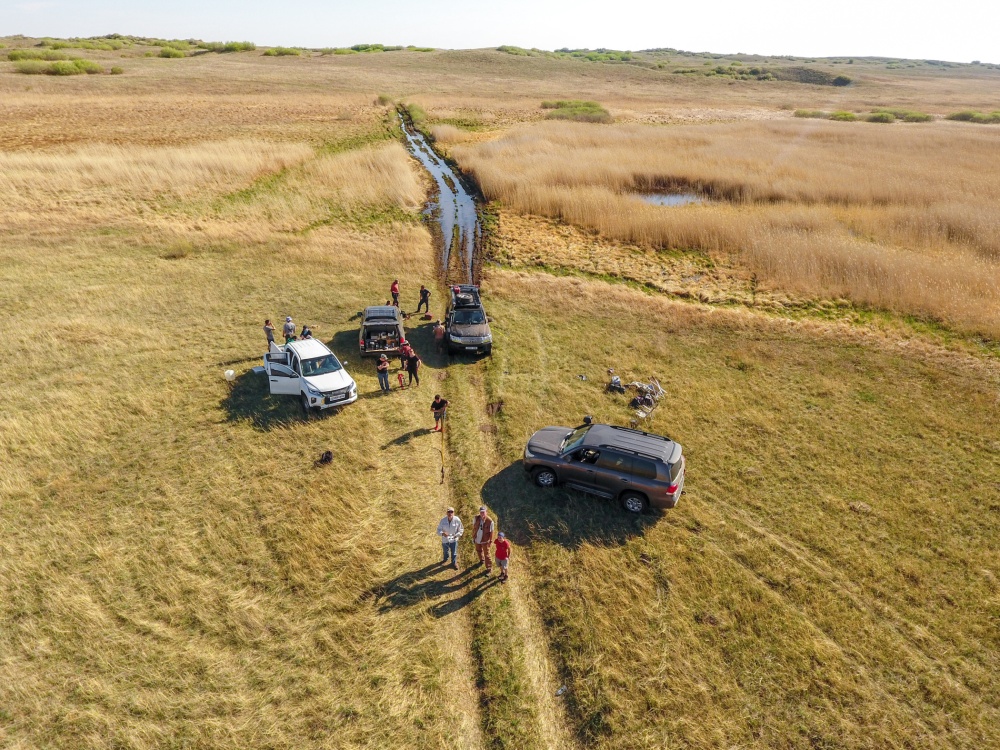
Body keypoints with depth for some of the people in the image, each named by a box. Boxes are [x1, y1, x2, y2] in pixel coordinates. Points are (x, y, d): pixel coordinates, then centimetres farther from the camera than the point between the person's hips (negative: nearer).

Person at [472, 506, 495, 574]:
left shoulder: (490, 521, -24)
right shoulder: (476, 518, -13)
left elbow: (491, 532, -13)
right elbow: (474, 528, 1)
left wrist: (491, 541, -7)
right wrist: (473, 537, 7)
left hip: (485, 540, -5)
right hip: (477, 539, 5)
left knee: (487, 554, 2)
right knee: (478, 551, 27)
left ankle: (489, 569, 16)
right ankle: (482, 560, 55)